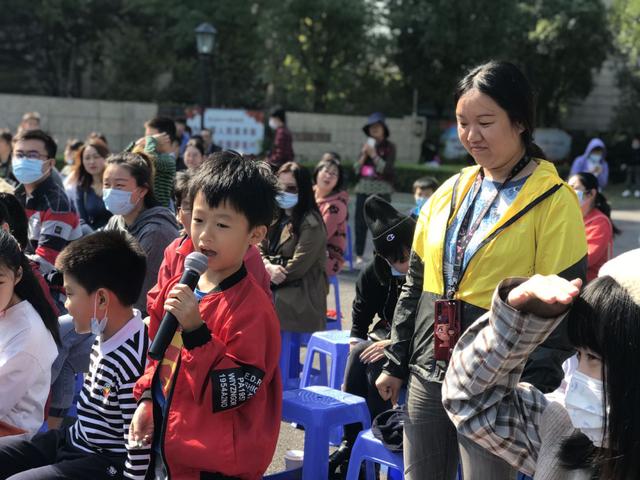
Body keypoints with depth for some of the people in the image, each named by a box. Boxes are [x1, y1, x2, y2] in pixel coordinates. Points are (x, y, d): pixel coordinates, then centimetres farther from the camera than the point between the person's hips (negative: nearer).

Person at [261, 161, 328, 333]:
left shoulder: (311, 224, -11)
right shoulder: (275, 218, 17)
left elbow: (297, 267, -18)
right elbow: (259, 250, 11)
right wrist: (269, 267, -14)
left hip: (299, 302, -7)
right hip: (272, 298, 7)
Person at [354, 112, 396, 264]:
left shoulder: (389, 147, 1)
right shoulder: (366, 145, 13)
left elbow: (386, 169, -9)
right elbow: (356, 169, 11)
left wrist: (373, 155, -11)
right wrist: (363, 156, -4)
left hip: (381, 190, -4)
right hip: (363, 188, 4)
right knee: (360, 222, 4)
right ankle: (359, 254, 12)